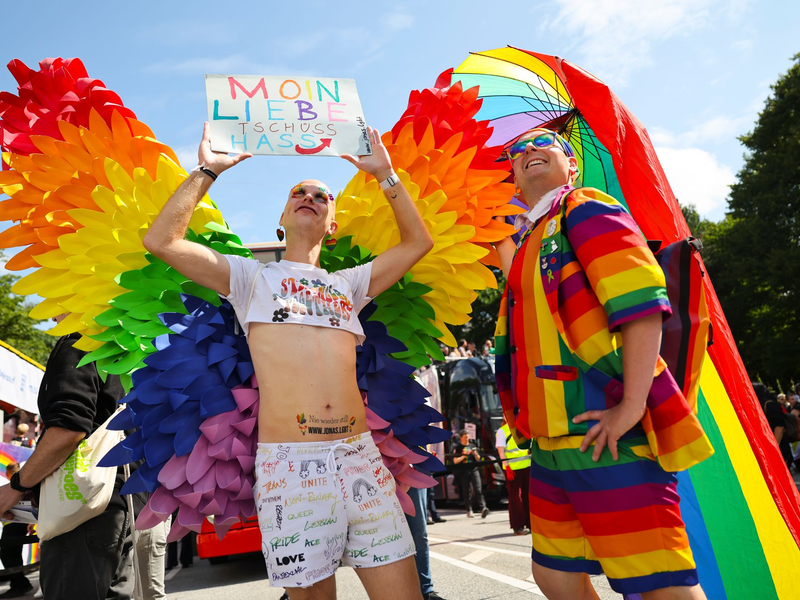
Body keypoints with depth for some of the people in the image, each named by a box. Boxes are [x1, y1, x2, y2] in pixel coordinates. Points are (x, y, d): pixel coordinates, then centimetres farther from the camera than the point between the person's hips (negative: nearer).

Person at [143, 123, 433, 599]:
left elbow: (418, 242, 19)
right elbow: (161, 241, 3)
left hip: (361, 458, 3)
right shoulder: (251, 278, 11)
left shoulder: (348, 284, 19)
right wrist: (207, 171, 8)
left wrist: (385, 174, 19)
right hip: (290, 465, -2)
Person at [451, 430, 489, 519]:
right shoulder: (457, 448, 5)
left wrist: (475, 454, -4)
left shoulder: (472, 446, 15)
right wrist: (465, 455, -12)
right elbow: (455, 461, -3)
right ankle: (469, 511, 9)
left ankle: (482, 508, -21)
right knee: (467, 492, 1)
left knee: (478, 489, -12)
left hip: (474, 470, 2)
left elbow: (478, 459, 17)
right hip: (463, 472, -2)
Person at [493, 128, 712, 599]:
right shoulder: (528, 241, 21)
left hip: (605, 436, -9)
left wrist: (632, 407, -22)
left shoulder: (586, 210, -4)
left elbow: (643, 303, -17)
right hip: (554, 440, 9)